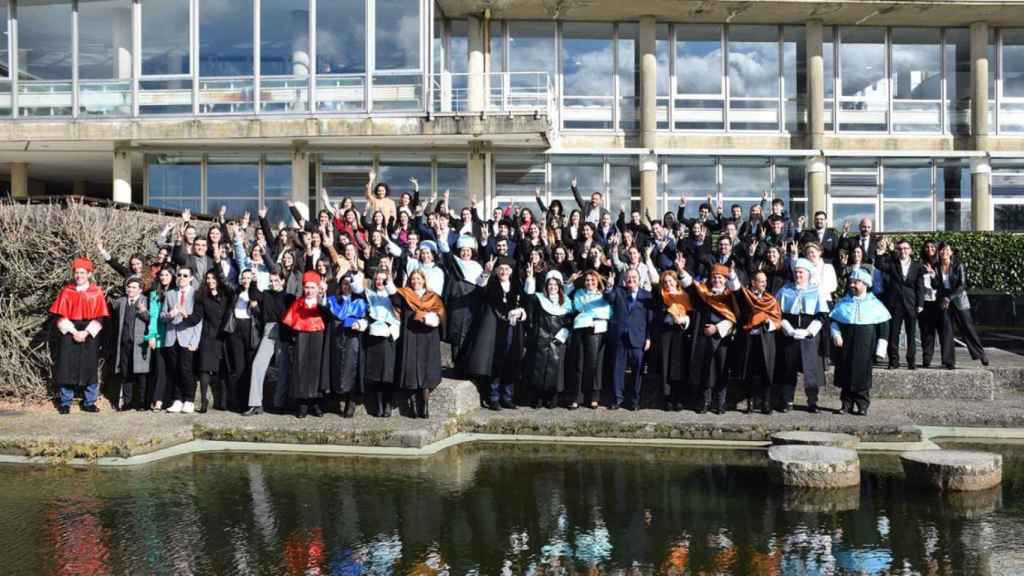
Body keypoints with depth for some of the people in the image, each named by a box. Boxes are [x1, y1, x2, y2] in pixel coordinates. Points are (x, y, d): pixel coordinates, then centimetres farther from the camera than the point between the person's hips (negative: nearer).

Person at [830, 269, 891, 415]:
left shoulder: (874, 304, 2)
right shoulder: (843, 303, 9)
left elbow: (883, 326, 2)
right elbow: (834, 320, 13)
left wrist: (880, 347, -3)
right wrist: (836, 334, -6)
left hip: (864, 346, -3)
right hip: (846, 345, 3)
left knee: (862, 374, -3)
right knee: (845, 373, 4)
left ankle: (862, 405, 5)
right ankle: (847, 403, 13)